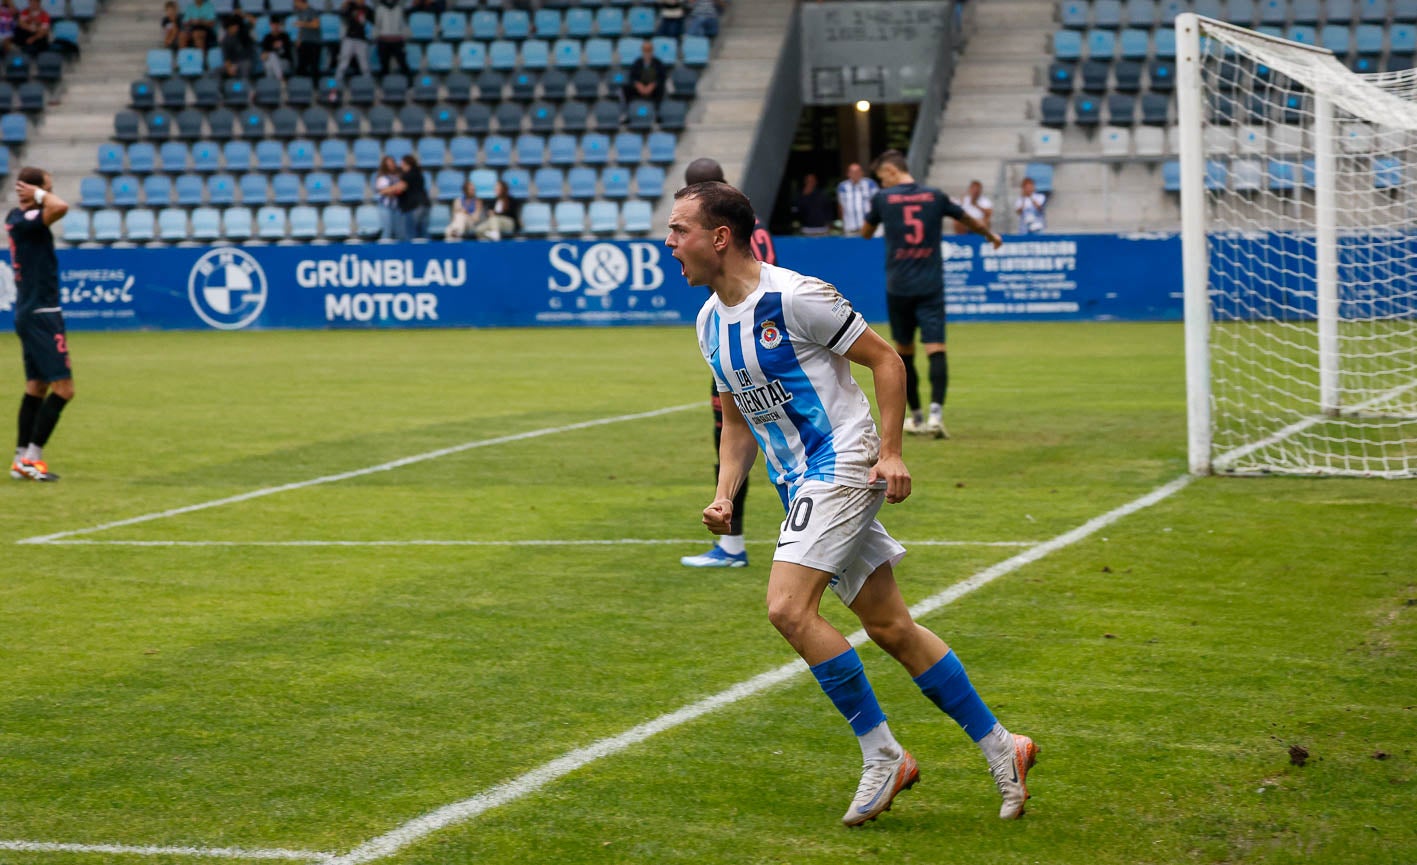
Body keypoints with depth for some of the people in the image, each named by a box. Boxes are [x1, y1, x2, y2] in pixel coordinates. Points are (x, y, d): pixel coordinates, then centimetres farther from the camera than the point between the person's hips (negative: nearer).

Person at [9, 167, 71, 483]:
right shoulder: (26, 222, -18)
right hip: (42, 315, -10)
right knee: (63, 388, -8)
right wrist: (38, 195, -19)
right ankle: (32, 458, -8)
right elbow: (60, 207, -36)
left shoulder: (16, 218, 10)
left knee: (36, 386, 14)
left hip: (28, 313, 10)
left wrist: (37, 195, 13)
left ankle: (22, 459, 15)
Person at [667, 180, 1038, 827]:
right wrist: (725, 493, 5)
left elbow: (885, 360, -10)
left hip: (842, 468, -8)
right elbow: (739, 421, 20)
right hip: (801, 483, 8)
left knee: (789, 608, -20)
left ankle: (882, 755, -8)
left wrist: (889, 453, -16)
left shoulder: (794, 297, -15)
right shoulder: (711, 322, 10)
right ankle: (1001, 749, 16)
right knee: (891, 628, 8)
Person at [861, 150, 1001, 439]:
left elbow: (865, 233, 15)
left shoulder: (883, 198, -1)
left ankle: (915, 416, 21)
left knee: (904, 352, 13)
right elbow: (968, 220, 22)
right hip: (931, 286, 0)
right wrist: (991, 236, 41)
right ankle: (936, 411, -25)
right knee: (936, 349, -7)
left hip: (898, 288, 0)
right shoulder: (935, 196, 5)